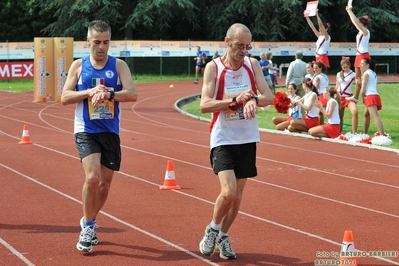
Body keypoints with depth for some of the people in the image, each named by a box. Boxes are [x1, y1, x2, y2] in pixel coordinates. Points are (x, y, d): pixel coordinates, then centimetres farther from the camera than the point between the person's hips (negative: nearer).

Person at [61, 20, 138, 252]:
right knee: (92, 177, -20)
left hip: (111, 132, 2)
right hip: (86, 131, -2)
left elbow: (132, 94, -11)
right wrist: (90, 92, -16)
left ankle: (90, 221, 34)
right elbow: (65, 97, -1)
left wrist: (109, 94, -28)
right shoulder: (79, 65, 3)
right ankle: (87, 227, -2)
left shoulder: (119, 65, 2)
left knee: (105, 183, 10)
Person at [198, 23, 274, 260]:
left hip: (247, 139, 4)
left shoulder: (252, 64, 1)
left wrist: (254, 100, -25)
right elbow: (204, 105, -17)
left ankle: (223, 236, 28)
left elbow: (269, 97, -3)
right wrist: (235, 100, -28)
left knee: (238, 195, 9)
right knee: (228, 192, -17)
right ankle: (213, 229, 10)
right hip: (223, 139, -4)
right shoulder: (213, 67, -9)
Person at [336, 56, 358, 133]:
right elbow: (337, 86, 13)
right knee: (340, 116, 8)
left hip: (349, 97, -4)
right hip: (340, 97, 4)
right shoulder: (338, 74, 8)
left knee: (355, 112, -26)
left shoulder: (353, 75, -2)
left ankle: (354, 132, -21)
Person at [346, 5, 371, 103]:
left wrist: (350, 11, -14)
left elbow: (356, 21, -21)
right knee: (358, 77, 10)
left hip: (364, 56, -9)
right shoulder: (361, 31, 11)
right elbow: (354, 22, 19)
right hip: (359, 56, 9)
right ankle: (356, 96, 13)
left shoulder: (366, 31, -13)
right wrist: (348, 11, 17)